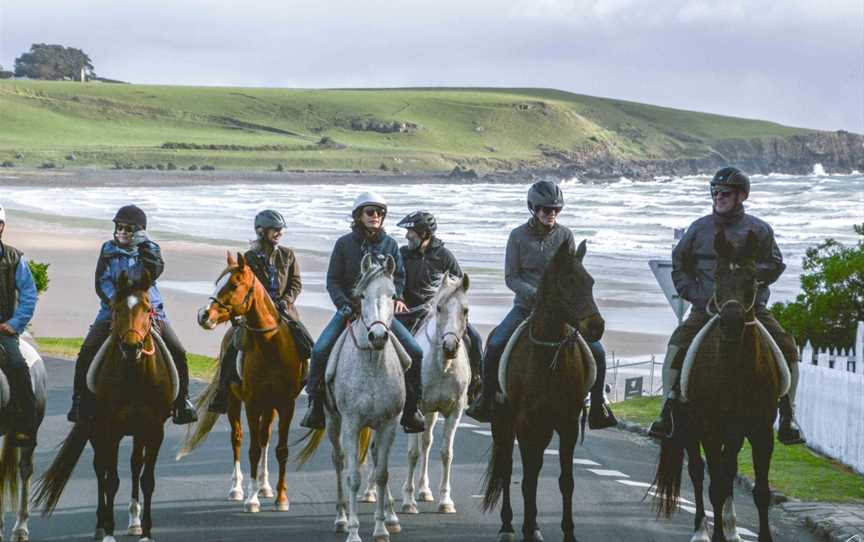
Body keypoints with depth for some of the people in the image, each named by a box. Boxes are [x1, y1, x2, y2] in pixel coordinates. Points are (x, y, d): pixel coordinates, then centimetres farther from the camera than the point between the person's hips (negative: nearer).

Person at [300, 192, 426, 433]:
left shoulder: (390, 244, 6)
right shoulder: (344, 244, 1)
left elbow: (399, 276, 11)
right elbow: (333, 280, 1)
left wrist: (396, 297, -8)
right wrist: (344, 305, -14)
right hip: (350, 309, -1)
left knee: (415, 351, -13)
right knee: (320, 349, -22)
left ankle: (411, 407, 1)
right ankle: (316, 403, -8)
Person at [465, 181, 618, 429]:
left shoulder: (565, 235, 2)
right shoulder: (519, 236, -2)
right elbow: (511, 278, -4)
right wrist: (537, 294, -19)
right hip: (526, 305, -1)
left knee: (596, 351, -14)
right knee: (495, 346, -21)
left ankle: (598, 406, 3)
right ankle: (487, 399, -1)